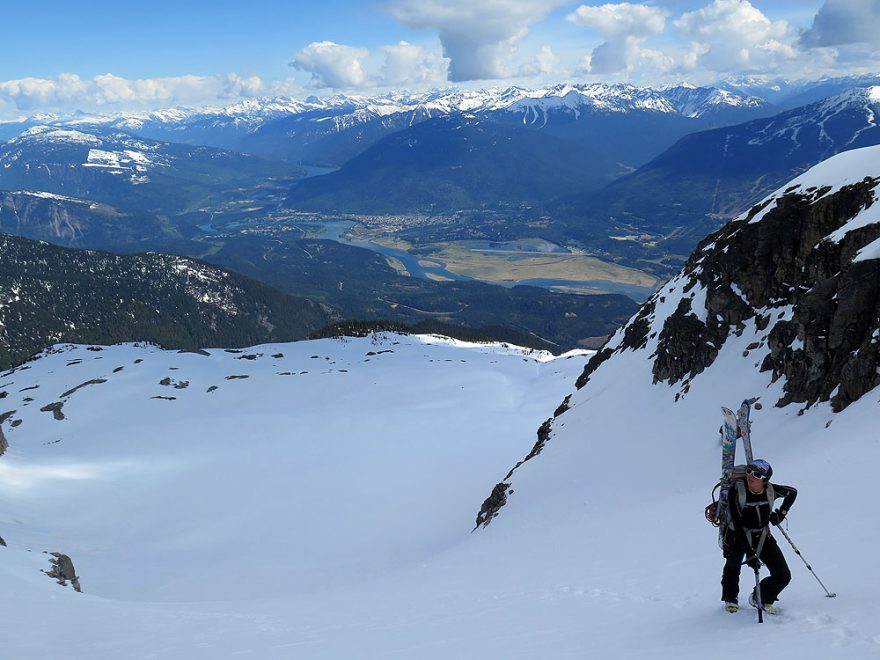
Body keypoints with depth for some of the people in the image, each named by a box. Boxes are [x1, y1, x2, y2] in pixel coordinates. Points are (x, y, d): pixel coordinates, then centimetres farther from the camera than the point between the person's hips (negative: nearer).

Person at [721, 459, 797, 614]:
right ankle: (730, 599, 37)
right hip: (737, 537, -3)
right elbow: (739, 525, -27)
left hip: (763, 536, 3)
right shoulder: (737, 492, -24)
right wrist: (749, 553, -31)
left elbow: (792, 492, 11)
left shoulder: (771, 490, -14)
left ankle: (760, 599, 25)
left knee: (783, 576, -1)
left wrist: (781, 513, 2)